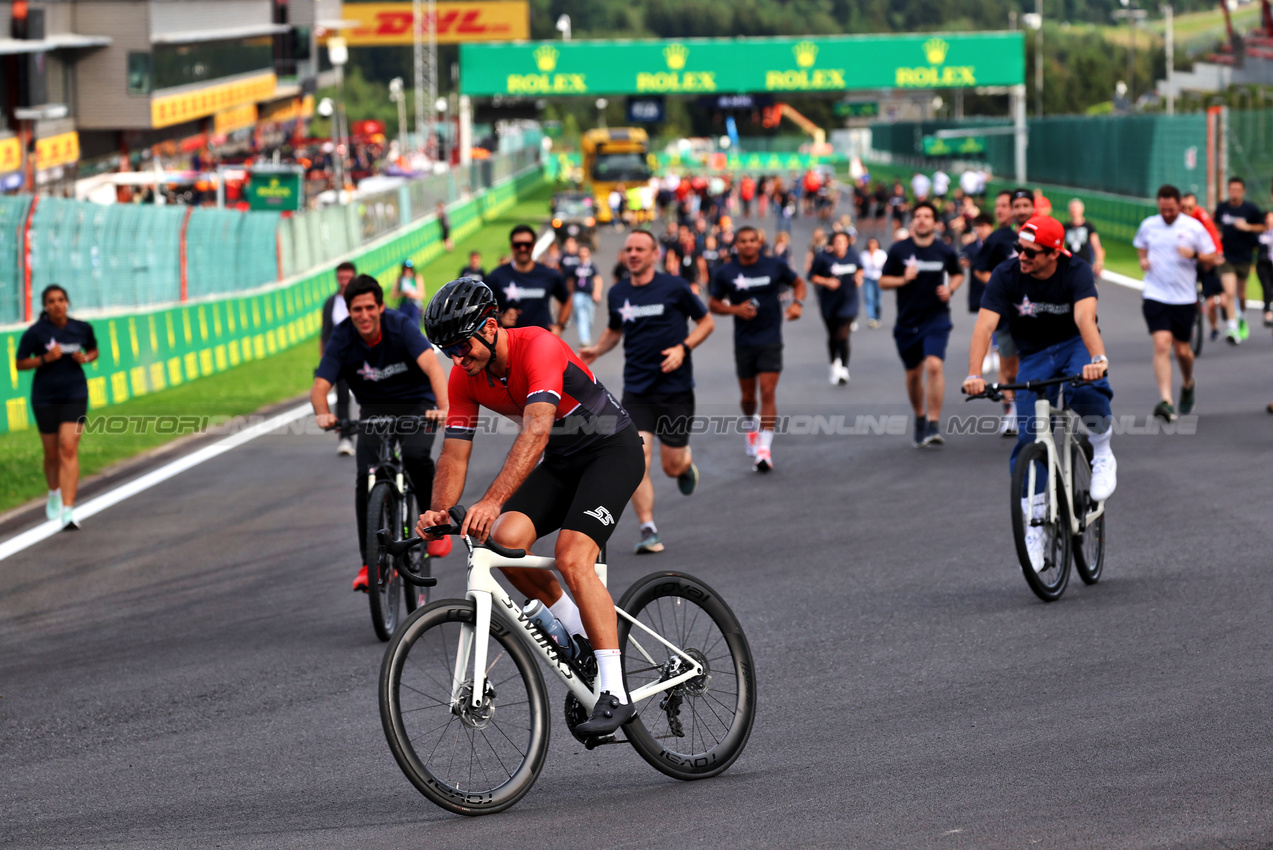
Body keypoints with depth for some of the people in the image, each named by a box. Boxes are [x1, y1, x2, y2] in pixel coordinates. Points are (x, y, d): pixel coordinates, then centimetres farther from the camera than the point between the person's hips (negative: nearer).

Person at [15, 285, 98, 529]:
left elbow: (93, 351, 18)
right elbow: (20, 363, -3)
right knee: (52, 453, 10)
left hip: (75, 396, 0)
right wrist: (45, 358, -18)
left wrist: (85, 358, -5)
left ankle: (67, 510, -20)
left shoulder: (82, 328, 0)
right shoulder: (35, 332, -8)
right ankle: (54, 495, 41)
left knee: (69, 449, -14)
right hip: (45, 397, 0)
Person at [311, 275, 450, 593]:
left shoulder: (401, 326, -21)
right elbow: (320, 386, -22)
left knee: (416, 455, -32)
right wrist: (323, 413, -46)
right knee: (366, 477, -18)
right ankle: (370, 563, -12)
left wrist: (443, 408, -53)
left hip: (415, 404, -2)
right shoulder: (342, 339, -15)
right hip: (374, 409, 2)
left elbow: (431, 364, -35)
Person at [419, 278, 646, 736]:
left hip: (612, 448, -7)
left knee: (571, 556, -25)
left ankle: (615, 694, -23)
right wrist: (439, 510, -27)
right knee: (505, 538, -18)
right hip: (560, 460, 7)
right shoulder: (465, 378, -8)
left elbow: (536, 432, -42)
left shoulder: (539, 347, -30)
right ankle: (578, 631, 3)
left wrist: (491, 502, -51)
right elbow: (455, 452, -7)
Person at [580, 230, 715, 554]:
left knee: (672, 466, 3)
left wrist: (683, 348, -12)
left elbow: (706, 322, 4)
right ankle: (648, 531, -8)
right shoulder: (618, 293, 5)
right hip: (636, 390, 2)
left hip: (675, 389, -2)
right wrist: (596, 350, 4)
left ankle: (686, 462, 41)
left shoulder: (674, 287, -5)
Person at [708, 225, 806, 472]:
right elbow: (714, 304, 6)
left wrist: (798, 303, -6)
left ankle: (764, 447, -14)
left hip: (770, 340, -1)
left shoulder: (775, 266, -3)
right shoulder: (725, 273, -2)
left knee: (768, 392, -12)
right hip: (744, 341, 1)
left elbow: (798, 282, 13)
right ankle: (751, 424, 44)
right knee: (748, 396, 11)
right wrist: (735, 309, -13)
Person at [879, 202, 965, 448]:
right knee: (913, 374, 13)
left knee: (934, 366, -21)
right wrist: (903, 279, -16)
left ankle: (934, 425, -19)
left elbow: (958, 274, 16)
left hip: (936, 318, -2)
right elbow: (883, 281, 2)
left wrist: (950, 288, -4)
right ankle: (919, 419, 36)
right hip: (907, 321, 2)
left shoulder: (945, 251, -2)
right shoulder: (899, 250, -3)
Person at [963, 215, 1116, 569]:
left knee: (1086, 389, -37)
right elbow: (985, 325, -26)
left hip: (1075, 345, -2)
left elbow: (1085, 318, -36)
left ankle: (1102, 455, -9)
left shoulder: (1076, 271, -21)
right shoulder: (1006, 276, -17)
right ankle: (1035, 530, 1)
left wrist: (1098, 359, -55)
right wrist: (974, 374, -41)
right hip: (1034, 356, 2)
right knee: (1029, 441, -9)